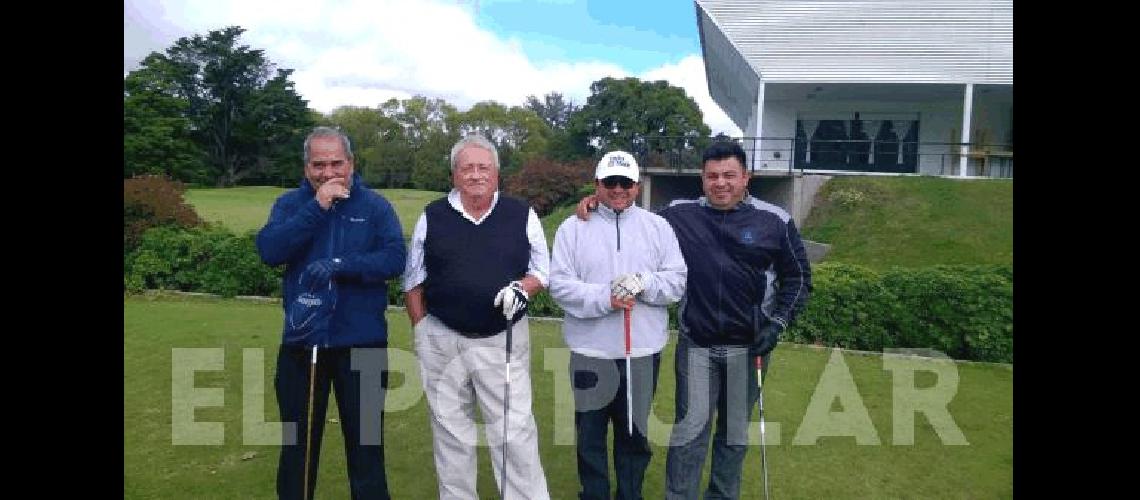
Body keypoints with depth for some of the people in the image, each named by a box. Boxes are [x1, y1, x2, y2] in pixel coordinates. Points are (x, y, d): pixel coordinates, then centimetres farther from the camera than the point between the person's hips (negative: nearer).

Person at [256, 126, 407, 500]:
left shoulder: (376, 206, -1)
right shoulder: (290, 204, 4)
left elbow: (395, 258, -13)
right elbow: (269, 251, -12)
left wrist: (340, 265, -25)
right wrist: (317, 207, -17)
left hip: (361, 343, -1)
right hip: (301, 342, 2)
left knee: (365, 440, 10)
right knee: (298, 441, 16)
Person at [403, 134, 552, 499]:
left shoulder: (522, 216, 1)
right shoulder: (432, 218, 3)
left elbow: (542, 271, 7)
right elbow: (414, 282, 8)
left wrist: (523, 288, -14)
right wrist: (421, 333, 2)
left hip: (504, 340, -1)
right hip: (442, 341, 2)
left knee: (515, 430, 2)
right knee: (451, 431, 13)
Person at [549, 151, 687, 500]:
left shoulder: (658, 227, 4)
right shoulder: (573, 228, -1)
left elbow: (679, 281, 0)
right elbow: (559, 284, -8)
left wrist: (644, 283, -18)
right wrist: (604, 298, -20)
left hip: (643, 351, 1)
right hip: (590, 351, -1)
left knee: (635, 433, 16)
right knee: (590, 435, 12)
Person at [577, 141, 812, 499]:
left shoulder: (774, 221, -3)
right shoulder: (680, 215, -1)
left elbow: (798, 276, 4)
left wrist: (778, 323, -5)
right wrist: (599, 204, -7)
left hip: (749, 346, 1)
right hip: (695, 344, 0)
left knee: (735, 432, 14)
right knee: (690, 429, 3)